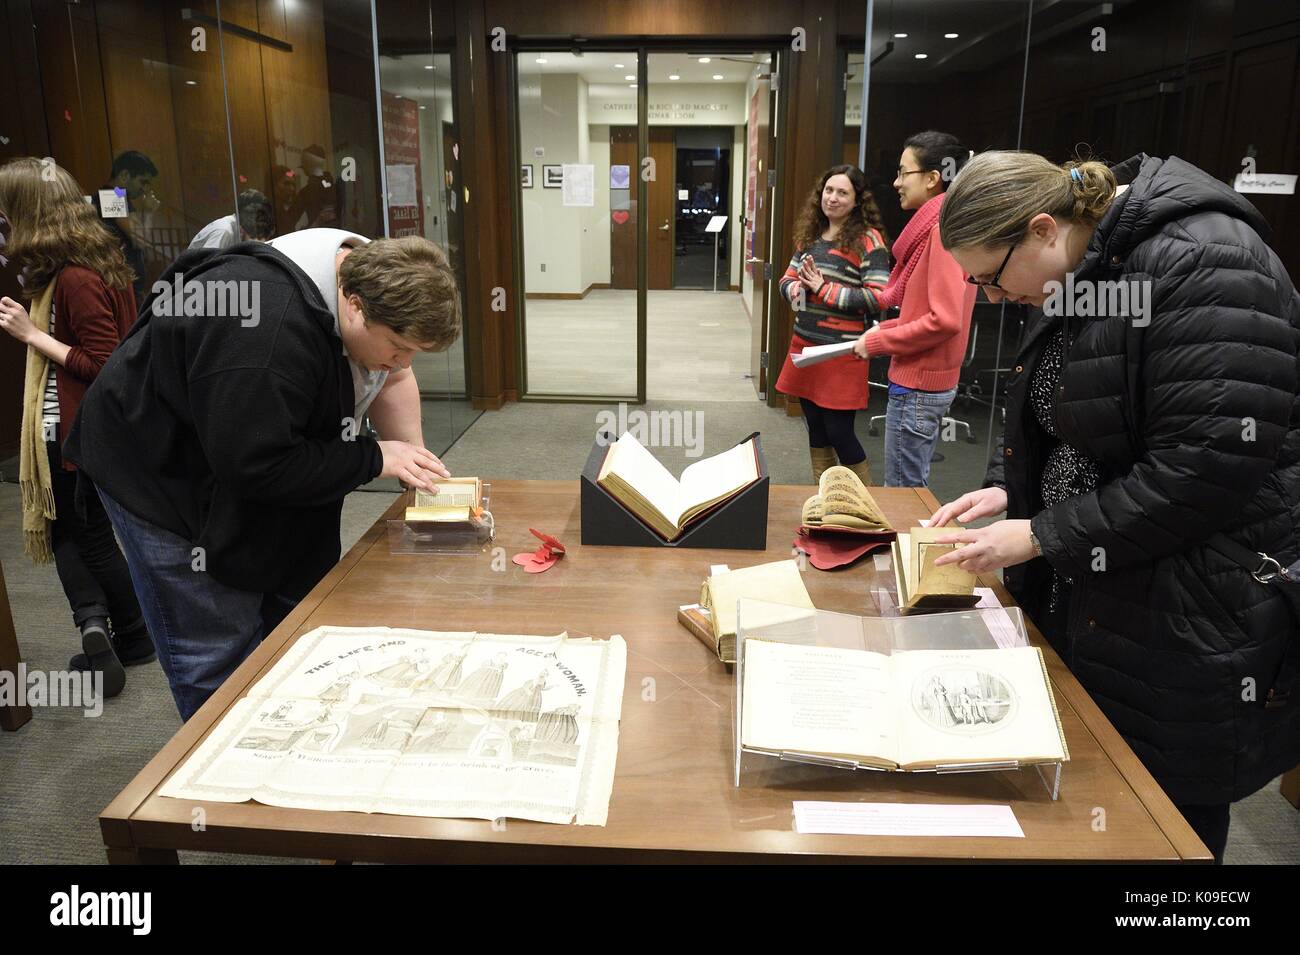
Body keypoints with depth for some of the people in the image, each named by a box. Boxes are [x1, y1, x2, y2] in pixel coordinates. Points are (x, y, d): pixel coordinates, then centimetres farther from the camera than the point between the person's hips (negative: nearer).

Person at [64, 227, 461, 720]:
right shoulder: (269, 331, -39)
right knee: (220, 663, -5)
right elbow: (254, 464, -35)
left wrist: (414, 462, -9)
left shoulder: (370, 279, -10)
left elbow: (391, 378, 5)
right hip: (159, 478, -8)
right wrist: (375, 458, -27)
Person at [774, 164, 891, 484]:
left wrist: (824, 289, -18)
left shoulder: (868, 239, -9)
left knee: (839, 432, -2)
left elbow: (878, 297, -16)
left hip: (841, 350, -7)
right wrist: (795, 289, -6)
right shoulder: (810, 235, 11)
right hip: (804, 344, 7)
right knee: (815, 429, 16)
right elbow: (787, 278, 18)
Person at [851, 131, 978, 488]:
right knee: (914, 487, 18)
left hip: (917, 389, -10)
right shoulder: (936, 225, 12)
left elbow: (944, 320, -23)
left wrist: (877, 343, -13)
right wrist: (886, 327, 8)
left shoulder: (943, 229, -17)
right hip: (928, 382, 10)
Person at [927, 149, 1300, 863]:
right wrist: (1006, 487, 2)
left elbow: (1209, 465, -27)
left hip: (1188, 627, -8)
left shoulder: (1198, 263, -21)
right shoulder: (1076, 275, 8)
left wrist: (1040, 537, -21)